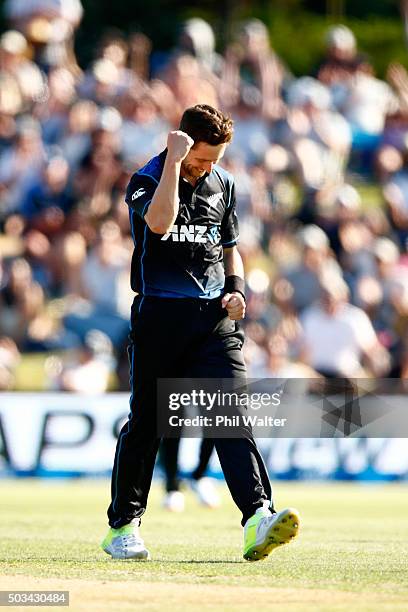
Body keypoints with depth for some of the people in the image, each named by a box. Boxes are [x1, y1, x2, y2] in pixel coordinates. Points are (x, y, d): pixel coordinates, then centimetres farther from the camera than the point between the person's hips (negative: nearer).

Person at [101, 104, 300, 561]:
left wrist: (236, 287, 9)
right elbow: (159, 222, -27)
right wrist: (174, 162, -22)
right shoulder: (146, 181, -4)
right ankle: (123, 525, 17)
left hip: (214, 317, 3)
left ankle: (257, 517, -25)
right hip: (160, 314, -3)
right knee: (146, 420, 3)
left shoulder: (222, 184, 13)